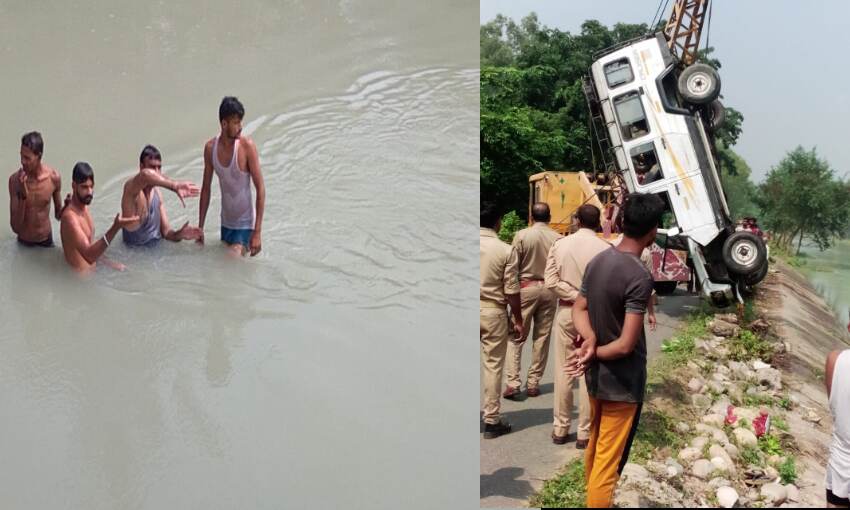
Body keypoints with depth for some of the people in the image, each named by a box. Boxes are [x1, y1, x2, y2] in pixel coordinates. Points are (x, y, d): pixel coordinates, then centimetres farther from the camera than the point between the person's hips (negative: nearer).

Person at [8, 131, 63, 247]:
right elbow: (15, 227, -24)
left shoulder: (54, 177, -16)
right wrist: (23, 195, -32)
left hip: (46, 239, 1)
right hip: (24, 242, -1)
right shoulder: (15, 180, -21)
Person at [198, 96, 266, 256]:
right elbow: (206, 188, 7)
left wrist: (258, 232, -20)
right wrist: (200, 227, 8)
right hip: (225, 223, 5)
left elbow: (260, 188, -16)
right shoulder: (210, 147, -3)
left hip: (245, 224, -5)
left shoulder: (247, 146, -17)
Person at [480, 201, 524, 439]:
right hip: (493, 312, -3)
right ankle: (491, 421, 10)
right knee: (493, 366, 5)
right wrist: (518, 321, 1)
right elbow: (511, 292, -9)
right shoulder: (506, 251, -10)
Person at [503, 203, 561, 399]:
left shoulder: (522, 235, -8)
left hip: (526, 287, -2)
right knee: (542, 337, 9)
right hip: (549, 289, 2)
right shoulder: (558, 238, -4)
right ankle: (533, 383, 11)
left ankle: (513, 382, -6)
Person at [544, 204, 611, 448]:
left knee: (563, 372, 9)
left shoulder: (560, 244, -2)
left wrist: (576, 296, -7)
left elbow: (551, 281, -7)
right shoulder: (605, 248, -11)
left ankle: (560, 428, 16)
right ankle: (584, 432, 9)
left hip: (566, 312, 2)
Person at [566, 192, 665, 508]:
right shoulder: (639, 276, -24)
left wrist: (589, 340, -10)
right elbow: (626, 345, -26)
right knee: (609, 461, 2)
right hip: (622, 382, -8)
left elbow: (579, 308, 7)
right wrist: (595, 353, -9)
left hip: (596, 376, 8)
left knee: (595, 445, 24)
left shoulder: (597, 261, 0)